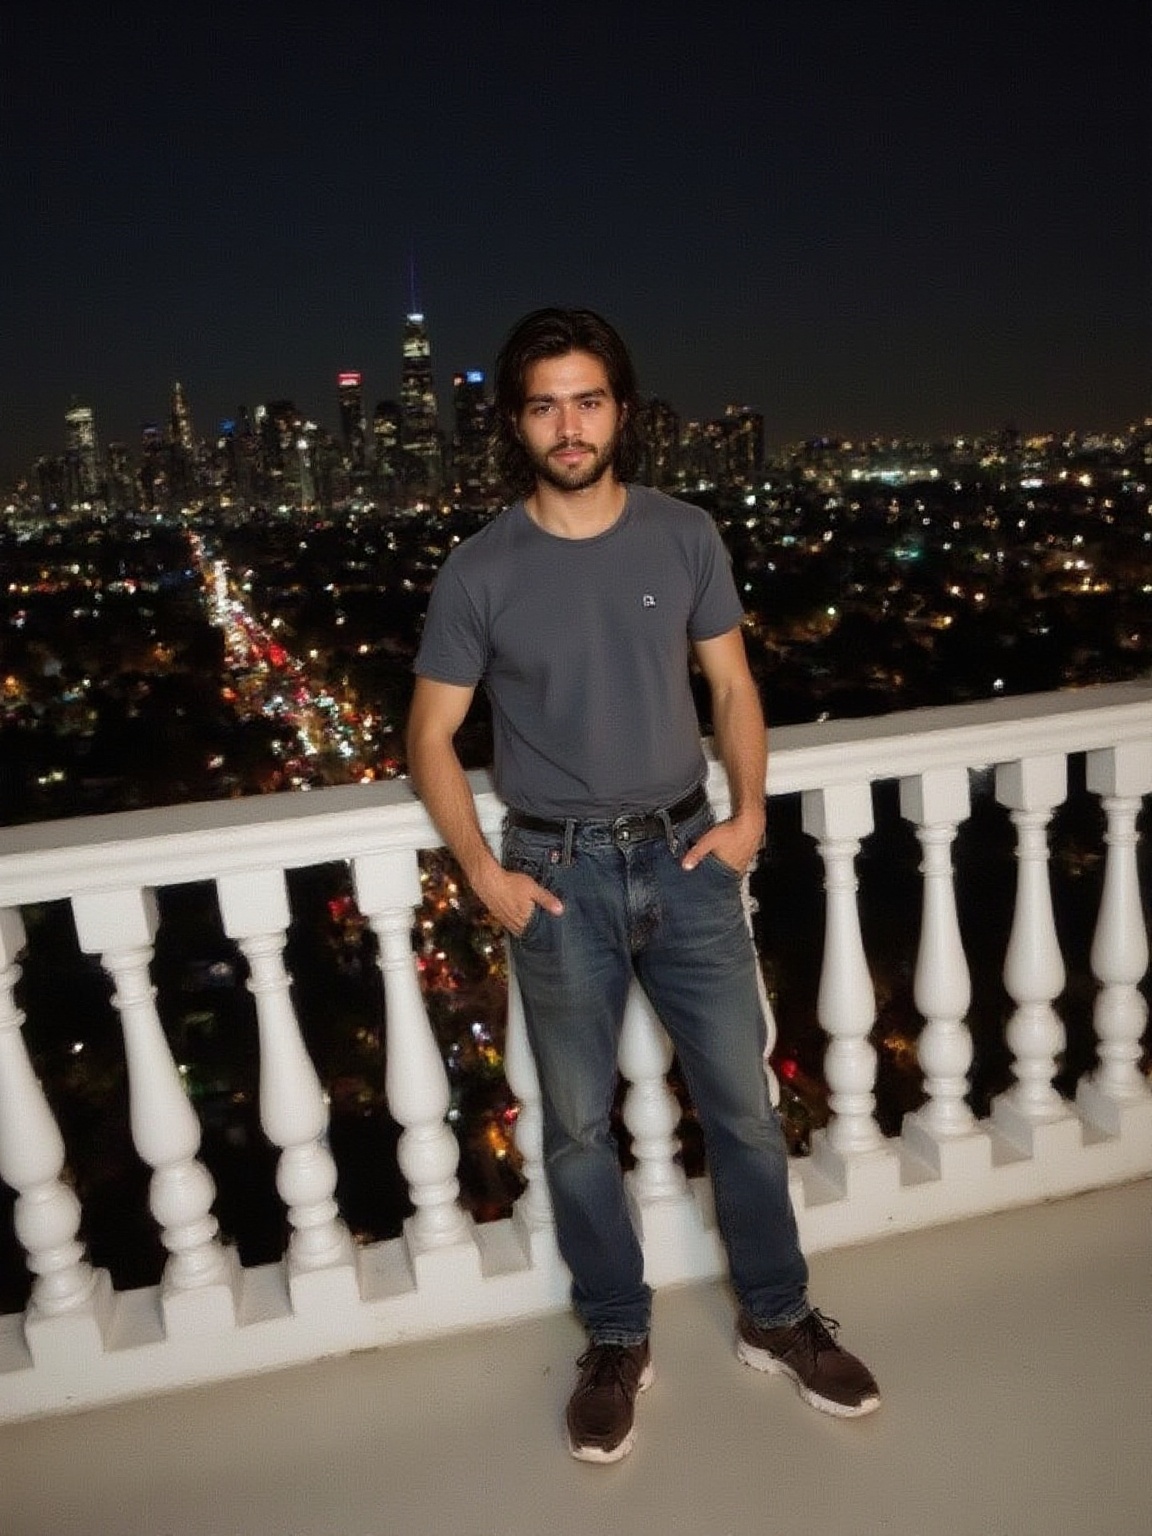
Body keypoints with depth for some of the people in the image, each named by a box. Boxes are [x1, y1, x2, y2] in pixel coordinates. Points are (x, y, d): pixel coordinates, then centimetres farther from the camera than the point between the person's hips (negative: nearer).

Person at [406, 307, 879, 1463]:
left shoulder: (685, 536, -1)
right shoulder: (479, 572, -6)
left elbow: (731, 686, 9)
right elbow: (430, 737, 1)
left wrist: (749, 812, -4)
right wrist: (484, 871, -7)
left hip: (686, 859, 2)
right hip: (560, 876, -1)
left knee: (742, 1102, 12)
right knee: (578, 1125, 11)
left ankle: (777, 1320, 36)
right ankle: (616, 1343, 34)